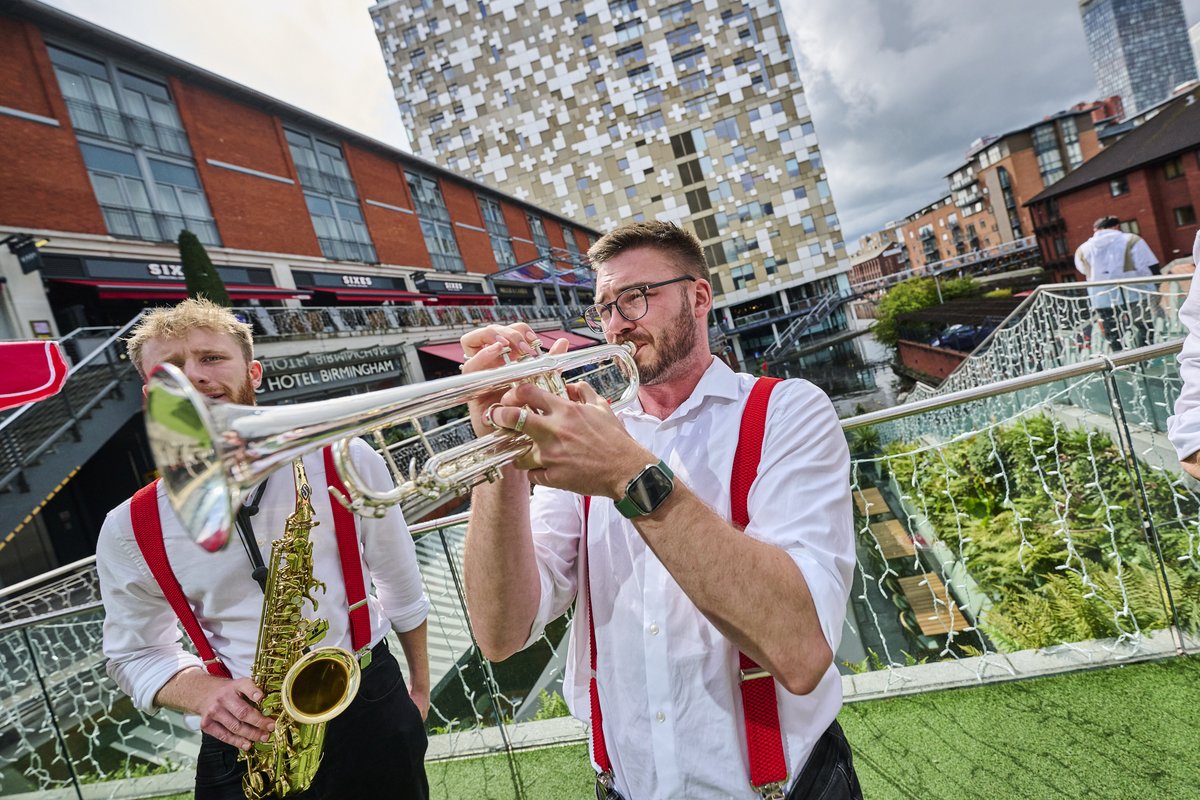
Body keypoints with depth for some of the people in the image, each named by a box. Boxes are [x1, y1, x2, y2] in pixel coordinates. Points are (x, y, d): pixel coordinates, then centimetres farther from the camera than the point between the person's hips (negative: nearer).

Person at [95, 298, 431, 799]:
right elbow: (135, 652, 7)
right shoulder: (131, 531, -6)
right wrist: (202, 693, -14)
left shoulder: (345, 459, -9)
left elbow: (400, 584, 2)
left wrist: (419, 686, 12)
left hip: (372, 714, 0)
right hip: (244, 742, 1)